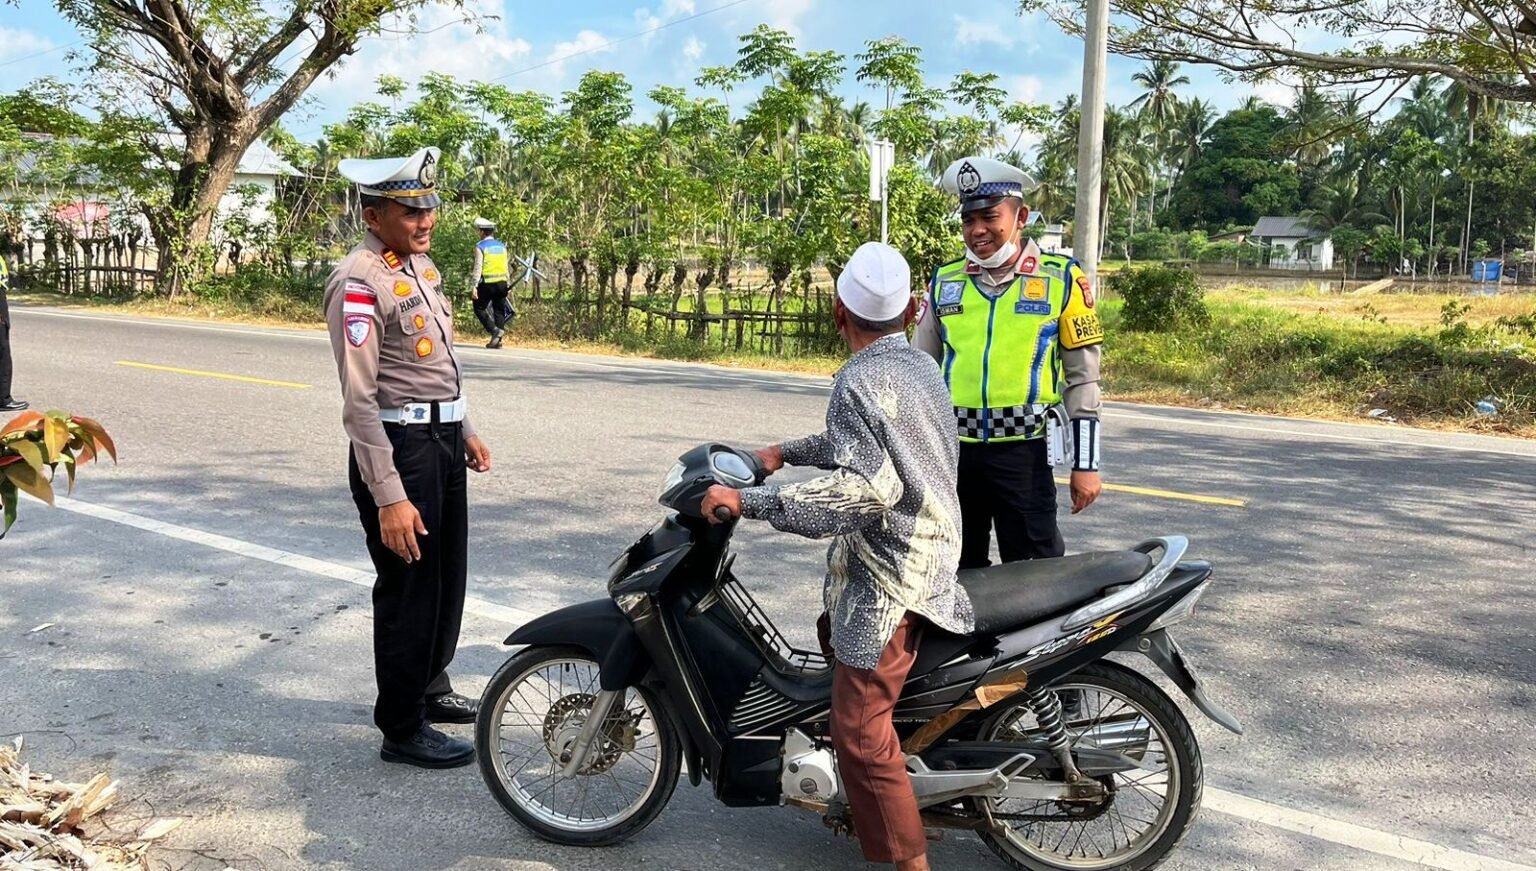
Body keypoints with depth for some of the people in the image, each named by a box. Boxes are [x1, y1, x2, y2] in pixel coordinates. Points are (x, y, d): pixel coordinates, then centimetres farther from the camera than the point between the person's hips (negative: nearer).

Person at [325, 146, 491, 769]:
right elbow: (360, 401, -23)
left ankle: (430, 688, 40)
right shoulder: (359, 283, -19)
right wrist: (389, 496, -25)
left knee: (447, 578, 20)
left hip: (443, 438, 9)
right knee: (409, 589, 2)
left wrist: (464, 430, 20)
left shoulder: (421, 264, 10)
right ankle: (403, 730, 17)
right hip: (399, 447, -9)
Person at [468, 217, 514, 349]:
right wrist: (508, 283, 19)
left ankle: (494, 330, -10)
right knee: (499, 310, 10)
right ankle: (498, 340, 9)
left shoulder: (480, 246, -7)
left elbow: (478, 268, -12)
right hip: (501, 283, 5)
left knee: (479, 308, 8)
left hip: (487, 284, -5)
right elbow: (506, 267, 12)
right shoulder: (502, 246, 10)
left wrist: (474, 286, -11)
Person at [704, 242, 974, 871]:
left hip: (888, 569, -11)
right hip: (929, 552, 11)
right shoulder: (920, 366, 11)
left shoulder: (860, 381, -19)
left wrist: (745, 500, -28)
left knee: (860, 727, -8)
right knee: (837, 635, 29)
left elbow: (864, 486, -31)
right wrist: (788, 452, 19)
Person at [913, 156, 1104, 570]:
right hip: (952, 452, 4)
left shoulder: (1061, 279, -1)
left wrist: (1086, 463, -2)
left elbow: (1083, 377, 1)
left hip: (1023, 453, -3)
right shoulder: (944, 282, 8)